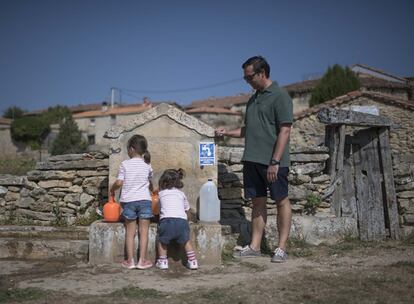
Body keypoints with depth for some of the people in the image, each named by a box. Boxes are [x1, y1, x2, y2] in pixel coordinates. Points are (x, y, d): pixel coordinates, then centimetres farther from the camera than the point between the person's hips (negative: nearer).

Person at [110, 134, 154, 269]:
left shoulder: (125, 164, -2)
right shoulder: (147, 165, 4)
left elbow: (119, 182, -6)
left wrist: (112, 190, 14)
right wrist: (151, 189, 37)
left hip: (128, 201, 0)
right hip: (144, 200, 0)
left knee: (130, 232, 8)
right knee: (143, 232, 5)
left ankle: (130, 261, 10)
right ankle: (142, 260, 5)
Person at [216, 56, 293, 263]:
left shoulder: (280, 96, -8)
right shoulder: (253, 99, 17)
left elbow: (284, 131, -14)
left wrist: (275, 162, -19)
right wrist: (226, 132, 9)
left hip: (273, 161, -7)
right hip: (252, 160, 8)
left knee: (281, 201, 2)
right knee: (258, 202, 11)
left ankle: (281, 248, 9)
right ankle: (254, 246, 17)